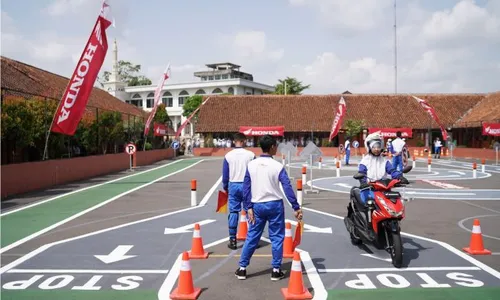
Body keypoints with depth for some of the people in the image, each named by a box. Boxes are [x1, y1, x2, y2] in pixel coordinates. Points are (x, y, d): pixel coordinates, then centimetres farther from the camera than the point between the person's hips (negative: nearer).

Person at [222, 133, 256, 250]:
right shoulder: (250, 155, -5)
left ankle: (232, 240, 8)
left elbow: (225, 174, 4)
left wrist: (225, 188, 16)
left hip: (233, 185, 1)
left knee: (233, 212, 6)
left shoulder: (228, 156, -1)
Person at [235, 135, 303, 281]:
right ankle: (276, 270, 12)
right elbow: (287, 187, -12)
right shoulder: (278, 166, -9)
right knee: (277, 238, 9)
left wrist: (248, 207, 3)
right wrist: (296, 207, -11)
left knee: (252, 237, 12)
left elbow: (246, 187, -1)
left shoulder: (251, 165, 0)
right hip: (275, 205, -3)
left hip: (257, 205, 3)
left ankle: (242, 268, 16)